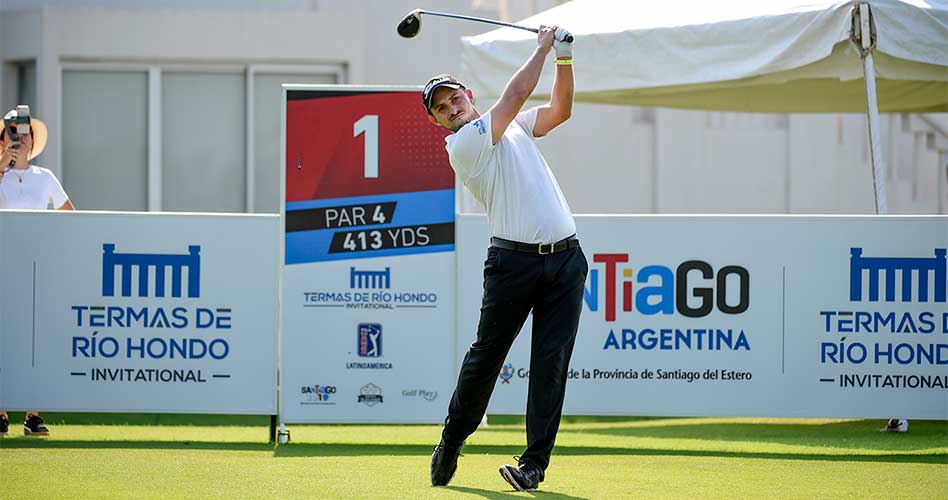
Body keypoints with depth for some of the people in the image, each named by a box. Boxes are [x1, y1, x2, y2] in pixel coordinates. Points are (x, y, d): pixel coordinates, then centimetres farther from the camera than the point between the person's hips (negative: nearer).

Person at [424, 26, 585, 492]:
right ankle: (450, 443, 18)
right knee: (486, 354, 0)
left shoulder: (515, 126, 19)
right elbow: (515, 95, -9)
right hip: (513, 259, -5)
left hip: (565, 258, 5)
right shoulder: (463, 144, -5)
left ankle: (534, 464, -2)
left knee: (551, 363, -2)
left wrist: (565, 57, 8)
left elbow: (560, 109, 20)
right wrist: (543, 47, 1)